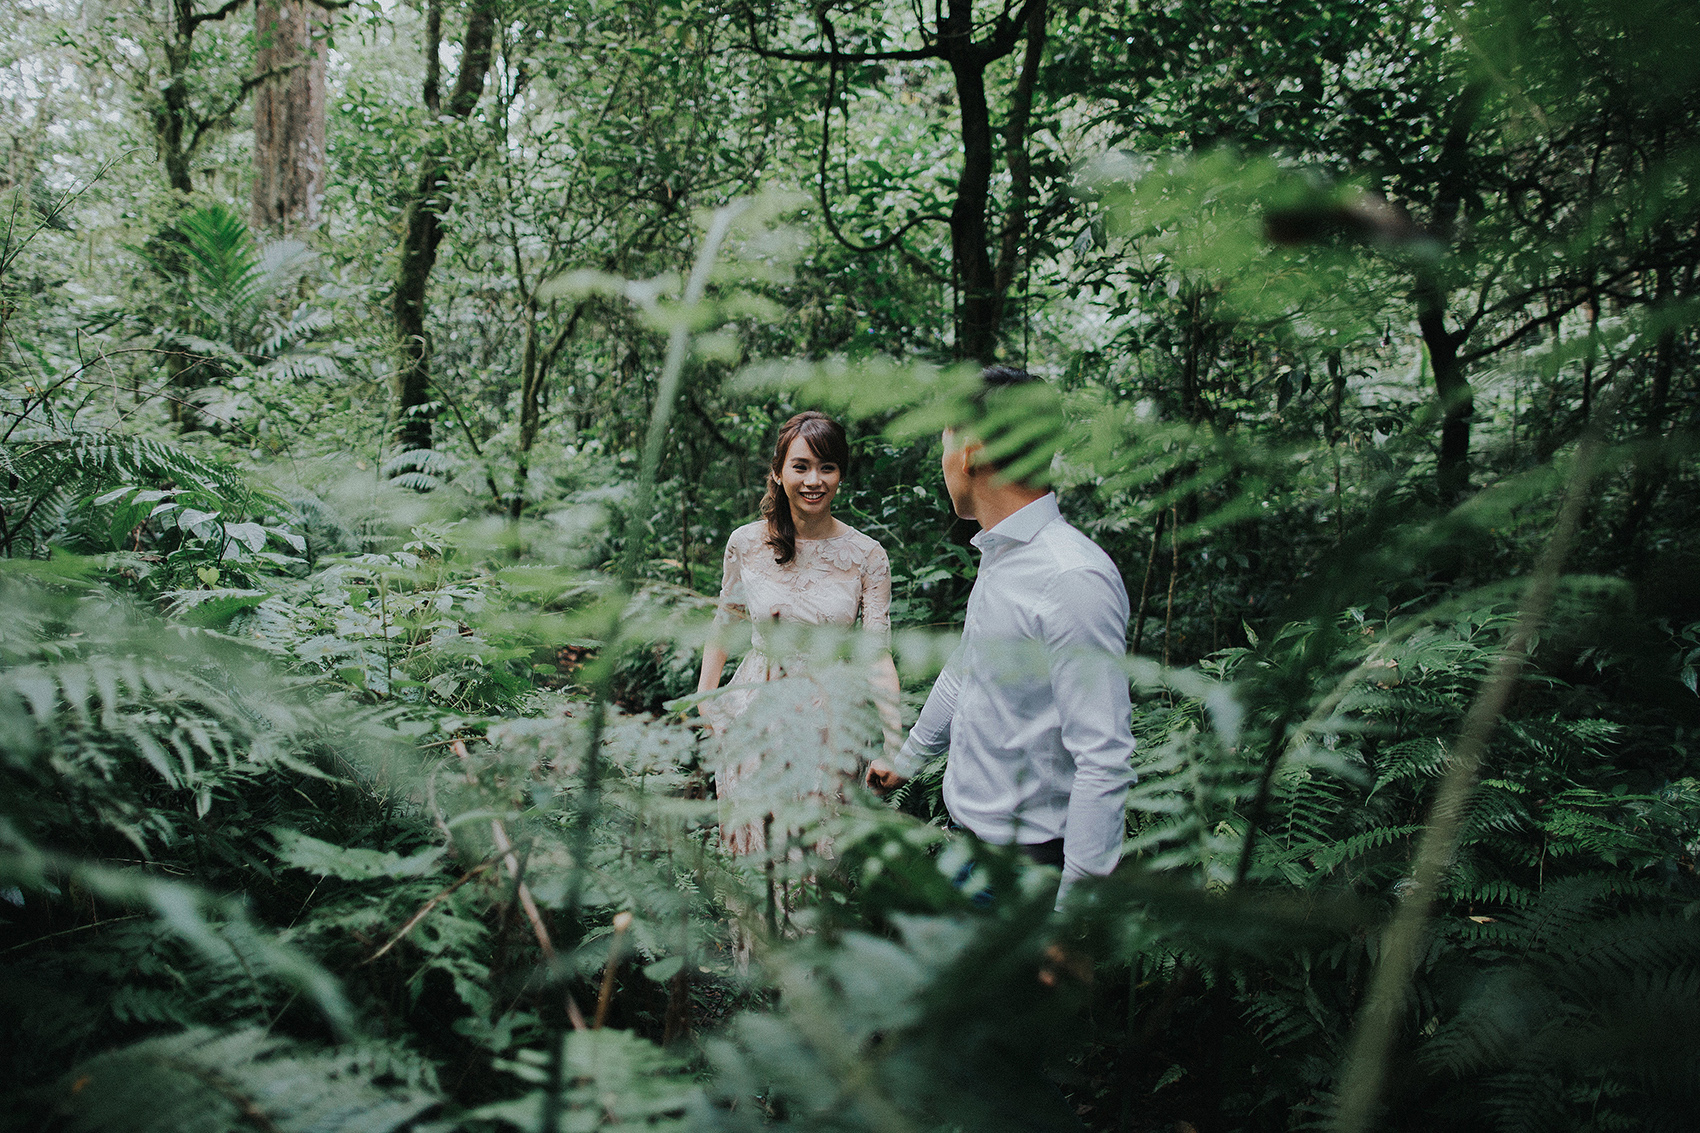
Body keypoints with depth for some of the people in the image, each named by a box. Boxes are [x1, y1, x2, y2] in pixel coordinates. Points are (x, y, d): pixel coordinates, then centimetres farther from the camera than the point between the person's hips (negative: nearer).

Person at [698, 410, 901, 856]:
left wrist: (894, 742, -19)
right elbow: (724, 622, 9)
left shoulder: (867, 555, -8)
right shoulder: (746, 543, -4)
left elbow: (878, 653, -10)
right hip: (755, 714, 1)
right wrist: (704, 697, 5)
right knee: (752, 846, 11)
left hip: (830, 717, -1)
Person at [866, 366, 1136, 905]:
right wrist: (905, 760, 36)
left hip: (1029, 859, -8)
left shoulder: (1074, 578, -24)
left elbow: (1105, 762, -26)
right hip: (969, 830, 9)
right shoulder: (997, 556, 7)